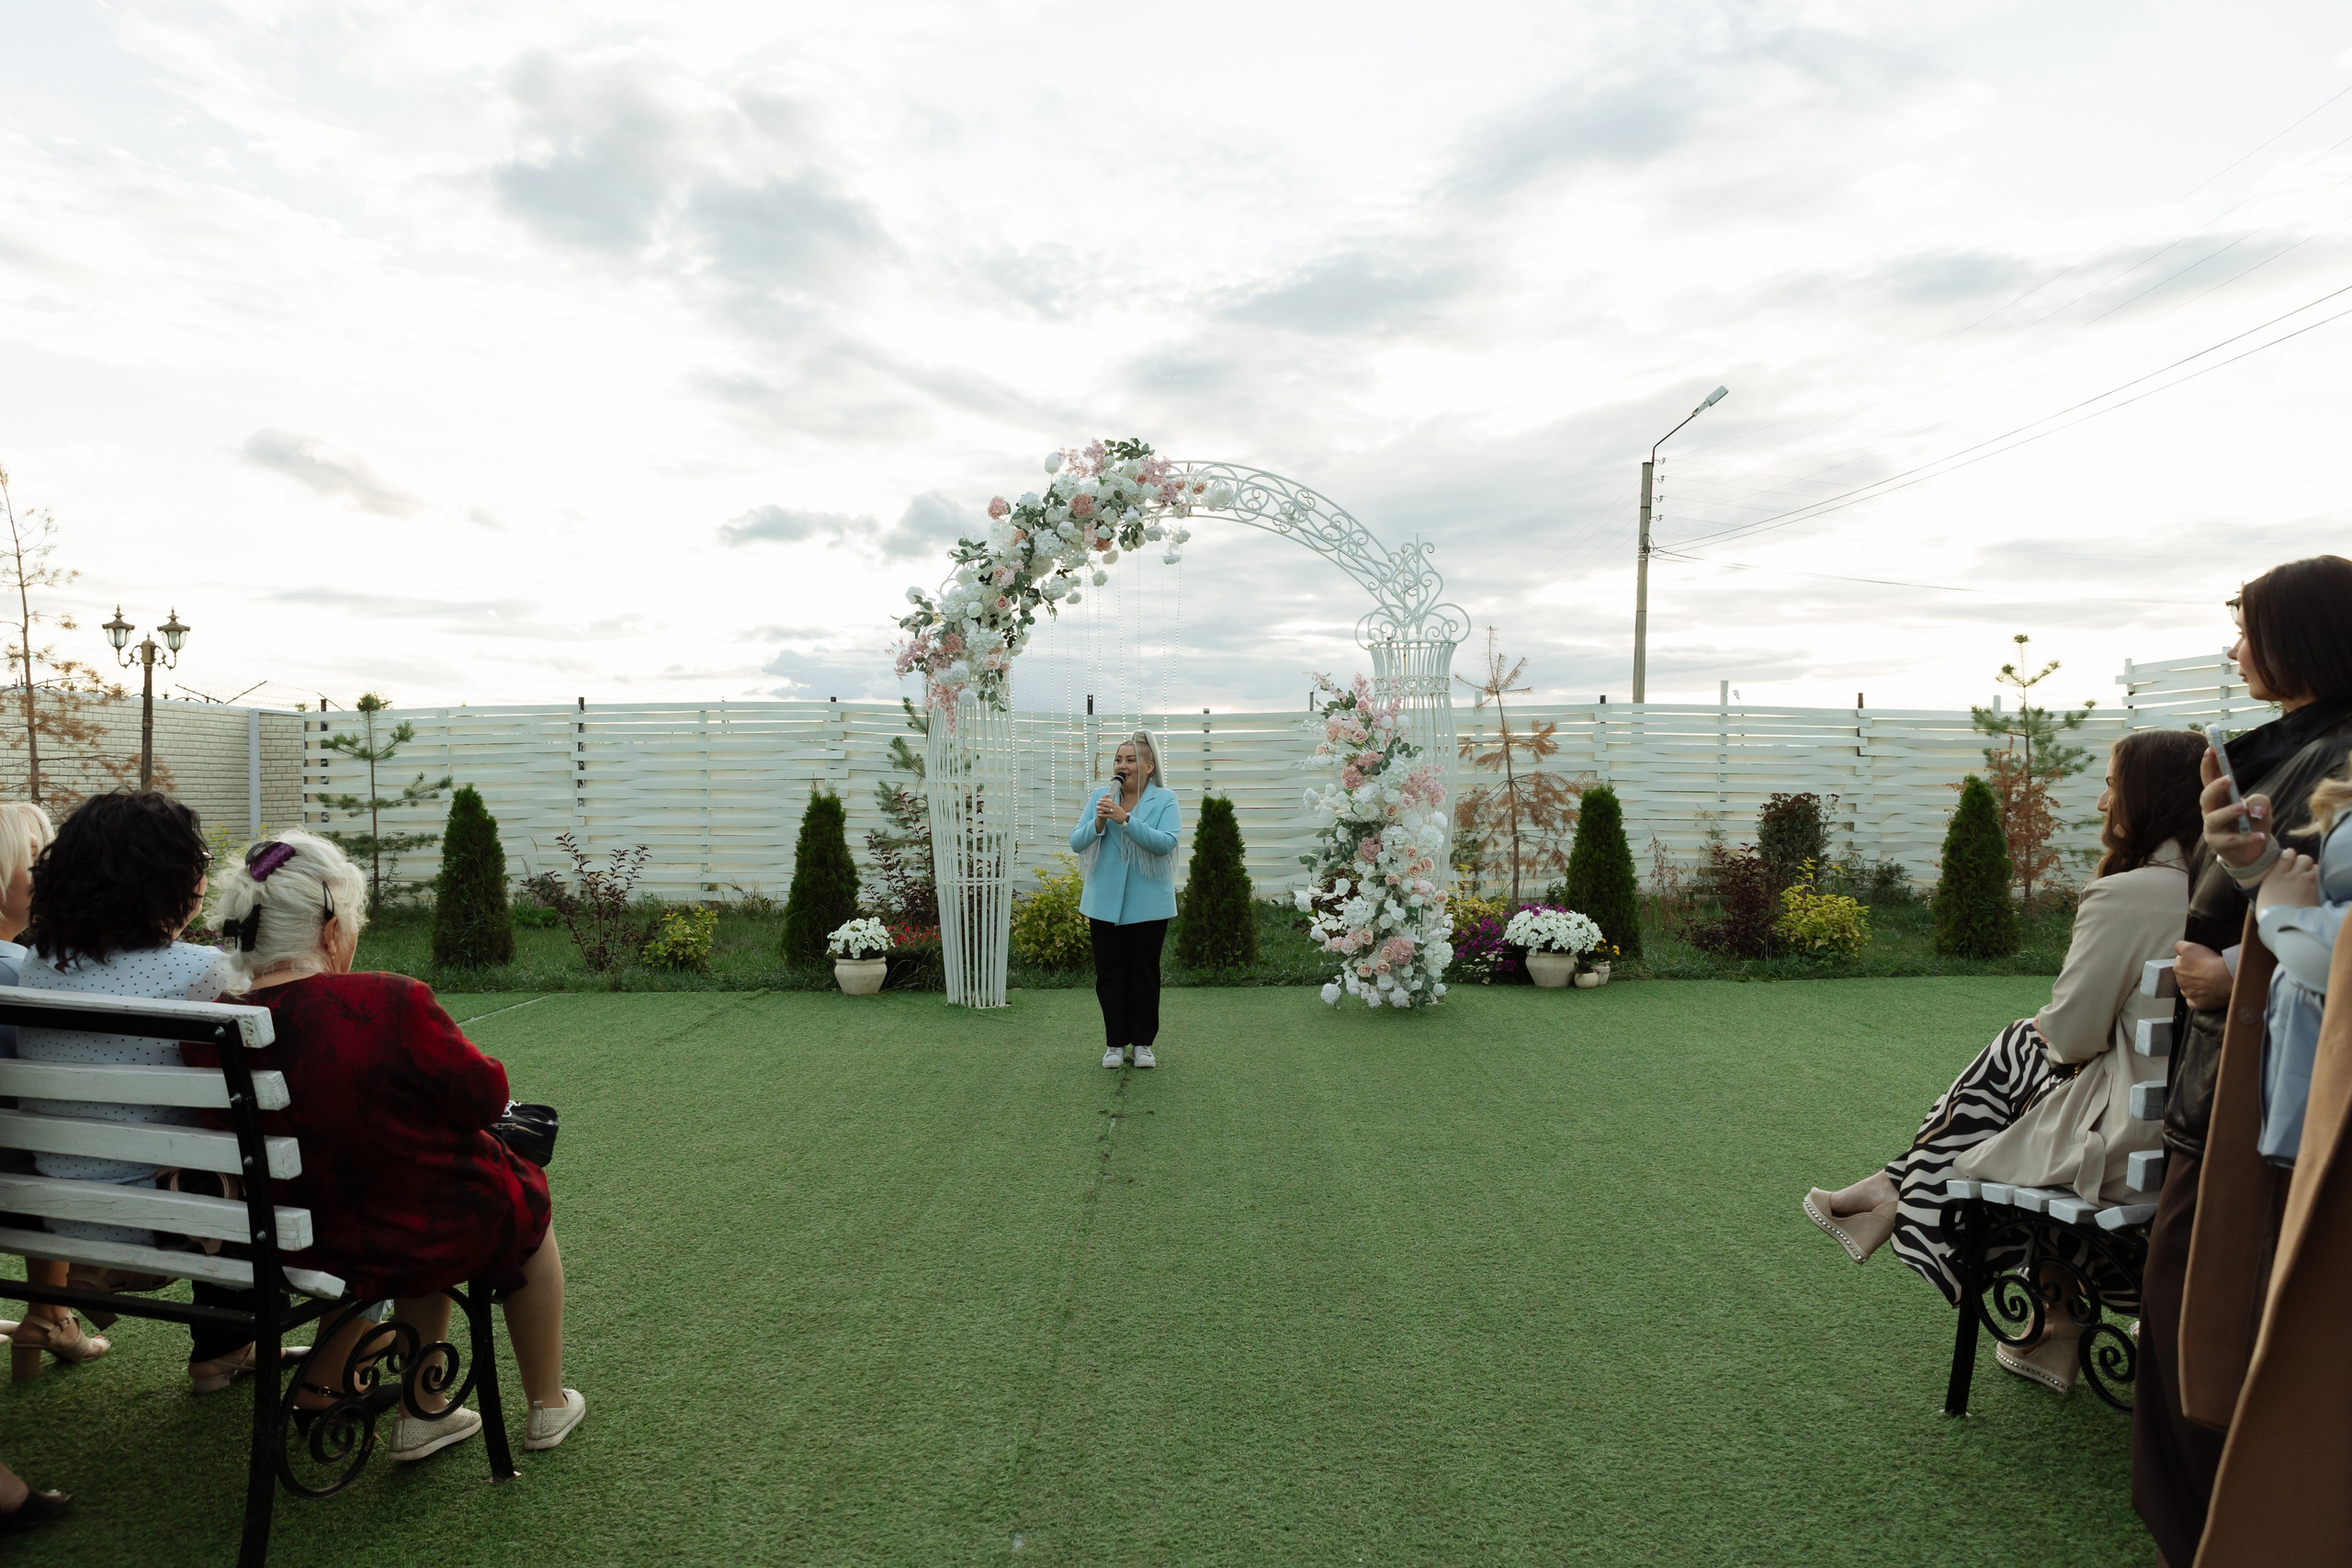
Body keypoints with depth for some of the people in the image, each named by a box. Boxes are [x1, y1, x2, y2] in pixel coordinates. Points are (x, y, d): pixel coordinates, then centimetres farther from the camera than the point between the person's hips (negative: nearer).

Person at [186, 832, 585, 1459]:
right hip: (436, 1236, -5)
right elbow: (485, 1096, -15)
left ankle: (423, 1413, 38)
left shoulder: (211, 1037, -12)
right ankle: (548, 1408, 40)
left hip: (296, 1252, 5)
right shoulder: (393, 1004, -28)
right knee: (528, 1202, 27)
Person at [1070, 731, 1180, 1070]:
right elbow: (1076, 843, 0)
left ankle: (1143, 1042, 19)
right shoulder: (1099, 798, 6)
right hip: (1105, 902, 3)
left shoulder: (1164, 800, -3)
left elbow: (1166, 842, -18)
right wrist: (1097, 823, -19)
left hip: (1148, 904, -2)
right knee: (1109, 974, 7)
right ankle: (1115, 1043, 18)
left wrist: (1126, 819, -26)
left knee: (1144, 973, 7)